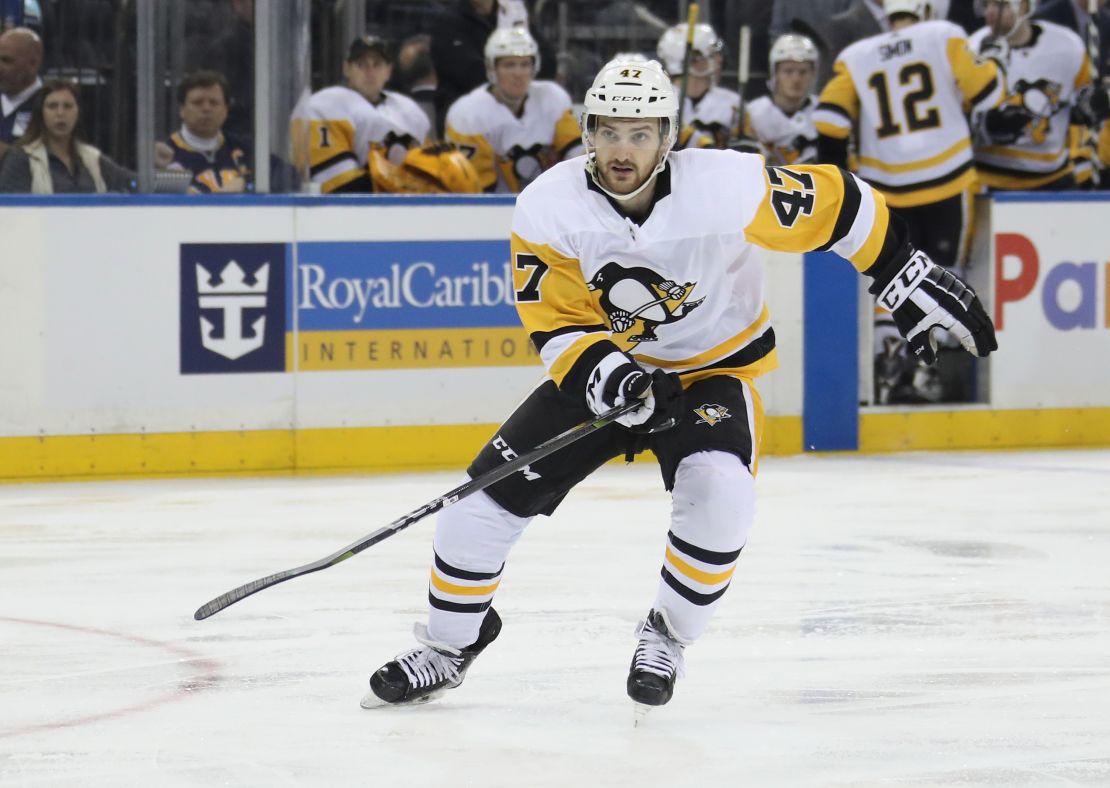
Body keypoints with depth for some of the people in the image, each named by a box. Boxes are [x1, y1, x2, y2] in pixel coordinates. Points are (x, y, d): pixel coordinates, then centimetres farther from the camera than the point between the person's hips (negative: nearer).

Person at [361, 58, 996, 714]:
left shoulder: (727, 186, -27)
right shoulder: (548, 208, -19)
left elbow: (837, 205, -15)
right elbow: (556, 323, -14)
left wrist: (916, 281, -12)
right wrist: (605, 373, -34)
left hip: (715, 369, -2)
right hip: (603, 366, 2)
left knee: (717, 493, -31)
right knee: (493, 491, -7)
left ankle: (669, 637, -6)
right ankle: (449, 647, 14)